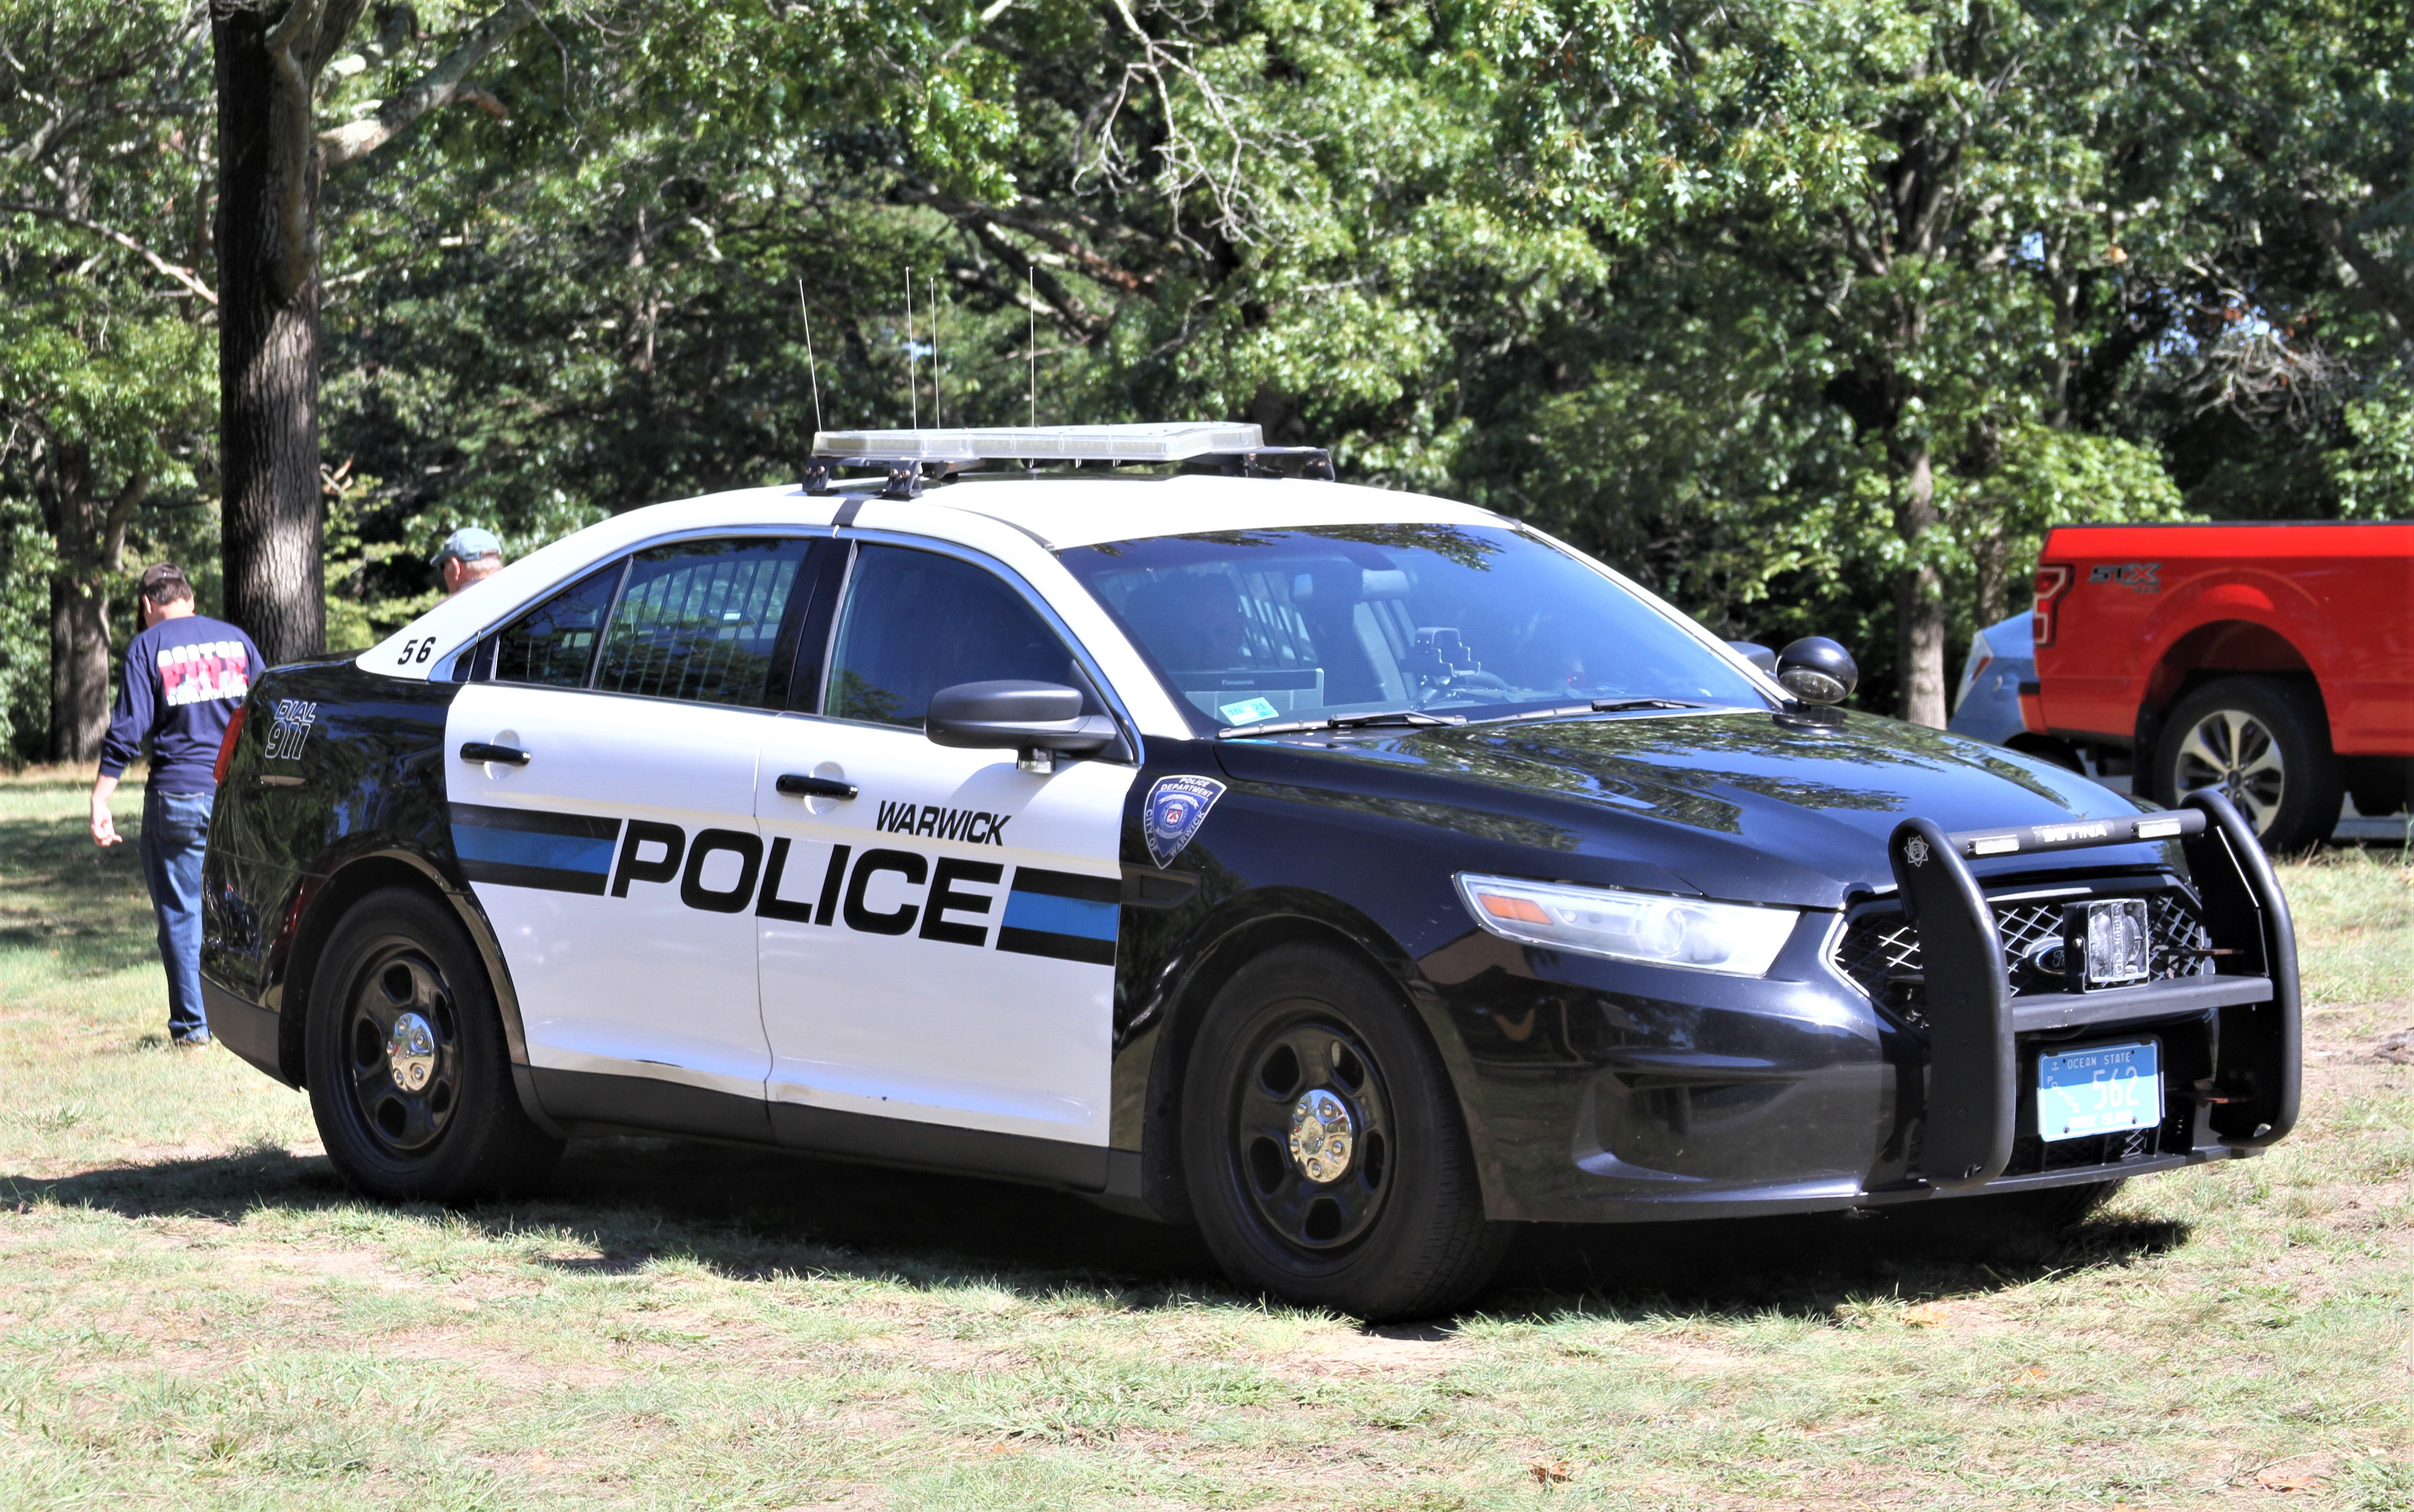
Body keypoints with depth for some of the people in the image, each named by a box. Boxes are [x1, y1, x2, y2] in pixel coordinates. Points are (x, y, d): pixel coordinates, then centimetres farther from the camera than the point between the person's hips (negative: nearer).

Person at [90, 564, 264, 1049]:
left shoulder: (147, 647, -2)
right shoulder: (234, 638, 9)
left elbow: (127, 732, -8)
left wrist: (100, 803, -6)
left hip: (178, 795, -3)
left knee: (181, 913, 4)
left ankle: (193, 1023, 4)